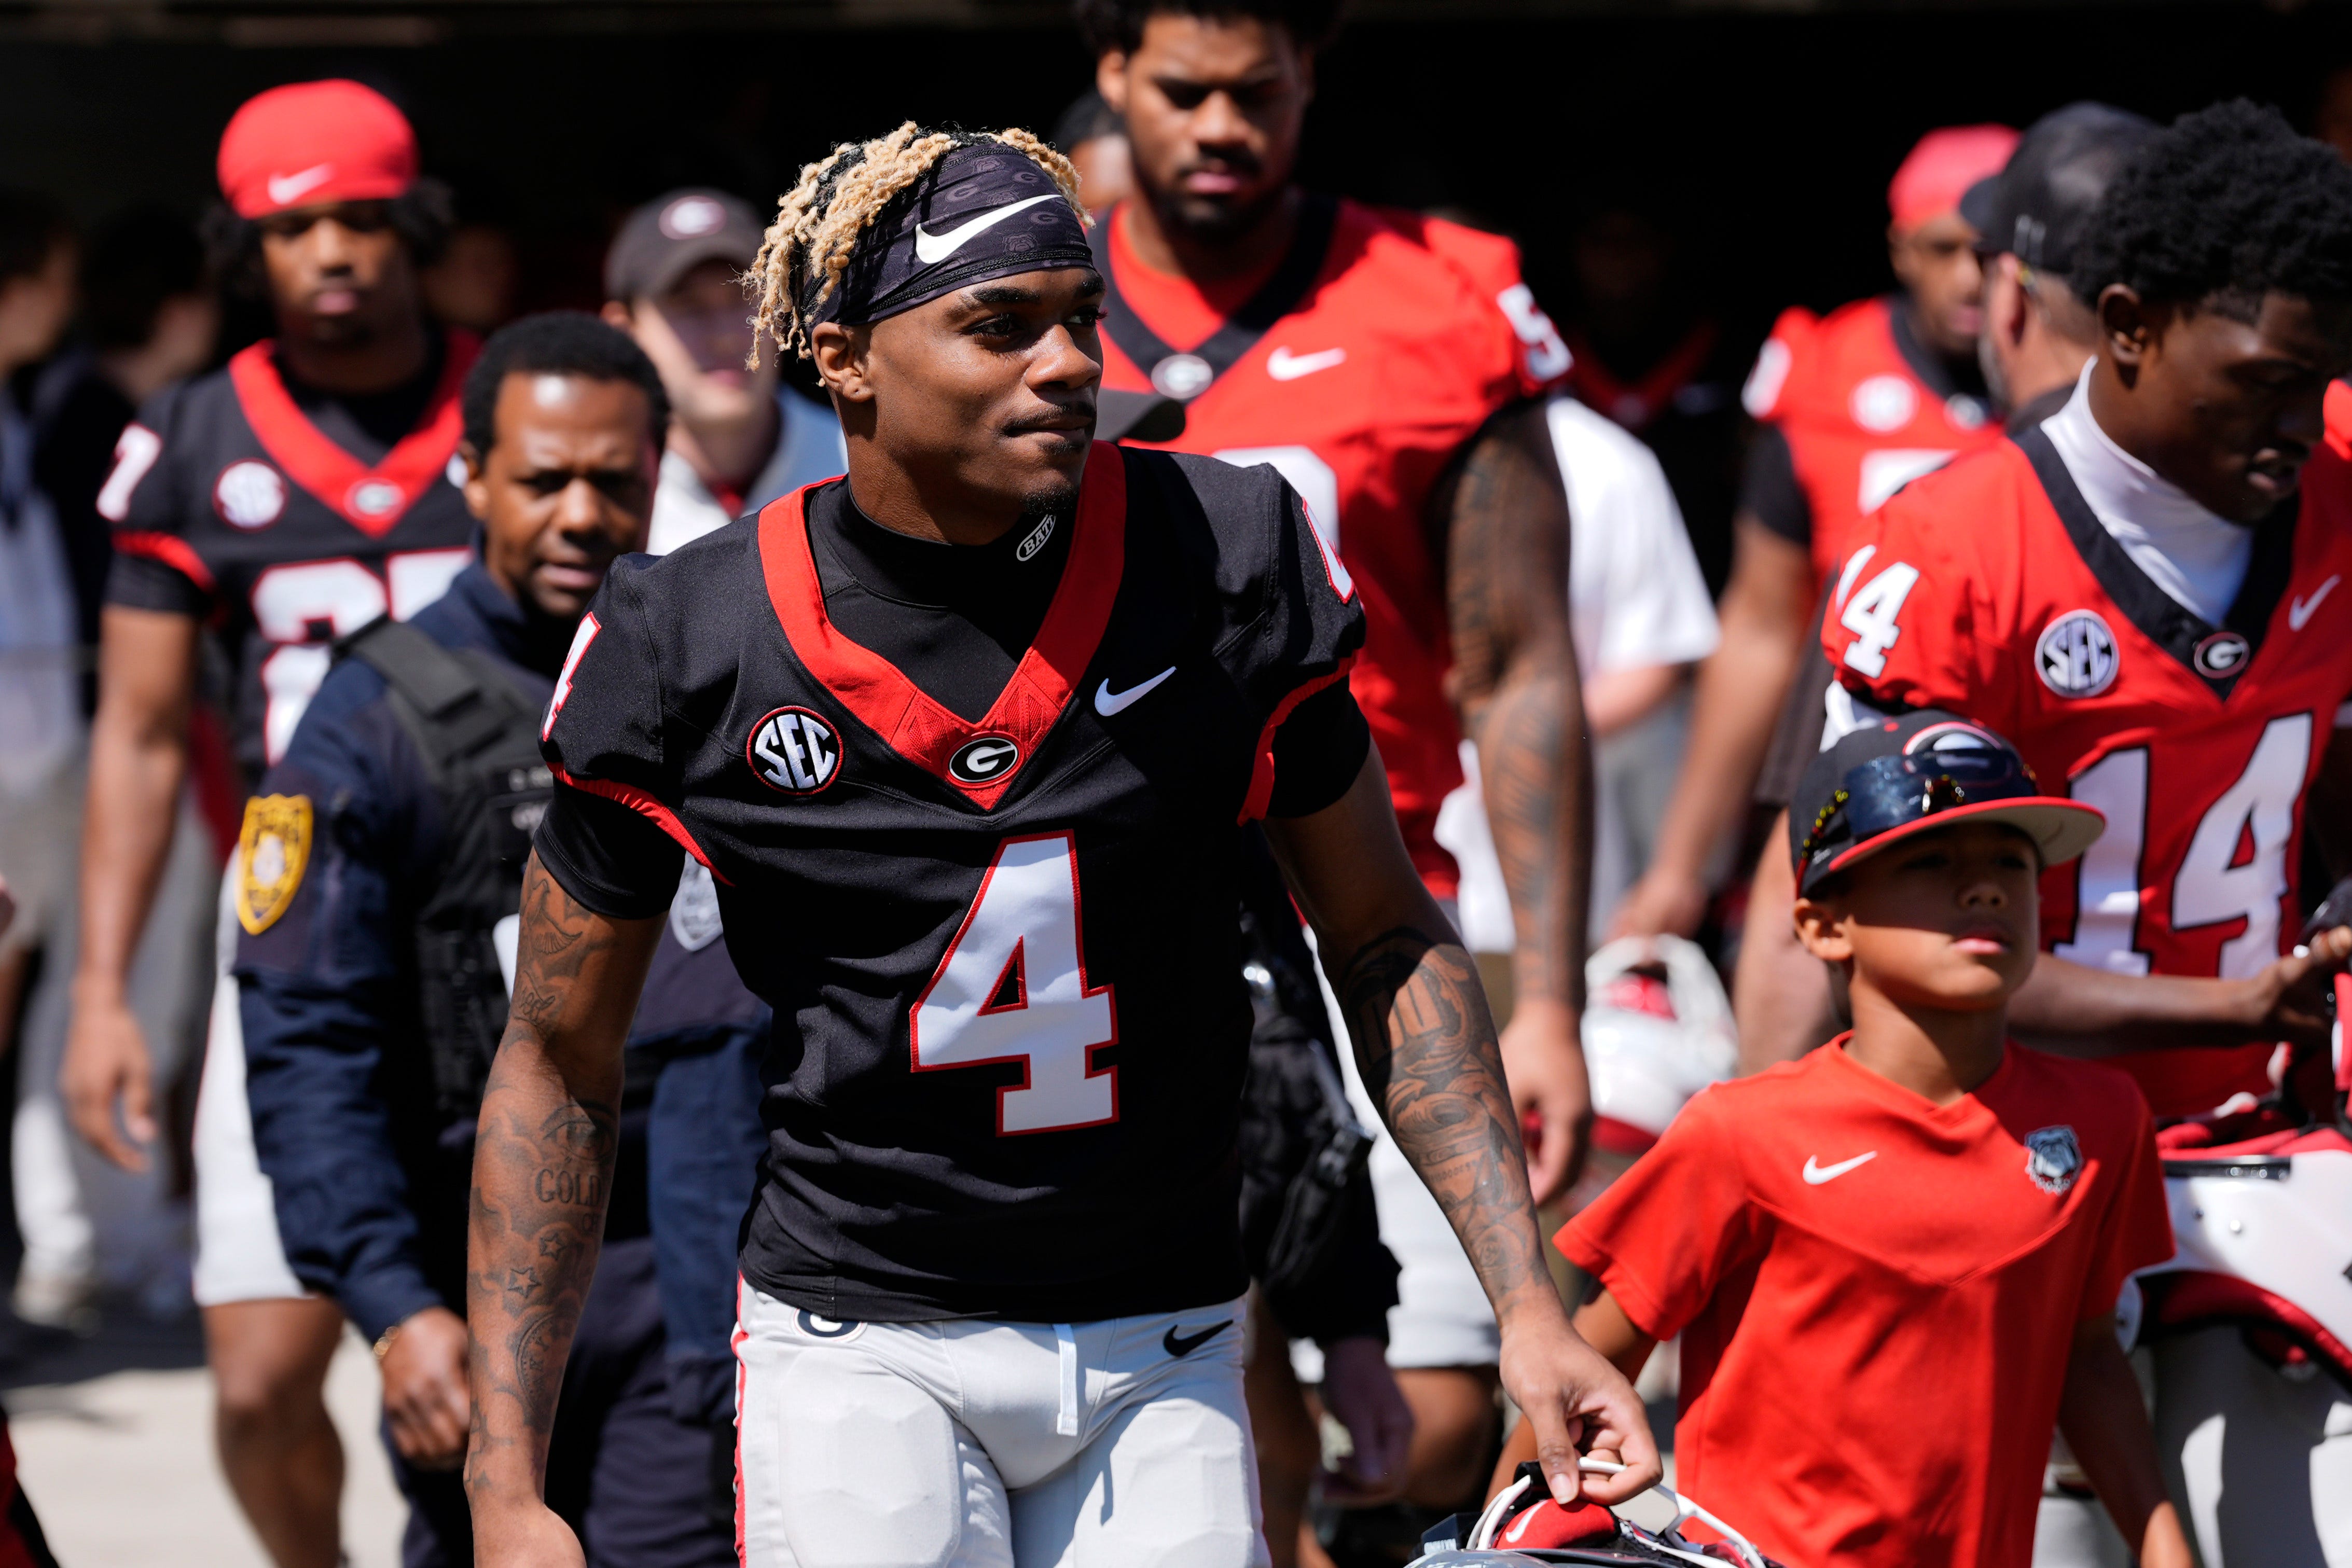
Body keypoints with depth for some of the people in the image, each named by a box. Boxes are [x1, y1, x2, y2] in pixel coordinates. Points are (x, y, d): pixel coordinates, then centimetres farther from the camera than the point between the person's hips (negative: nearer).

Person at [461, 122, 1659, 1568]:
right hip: (861, 1346, -2)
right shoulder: (692, 649, -7)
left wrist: (1527, 1301, -1)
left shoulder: (1225, 563, -4)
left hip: (1163, 1356, 2)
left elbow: (1388, 944, 7)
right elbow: (561, 1066, 3)